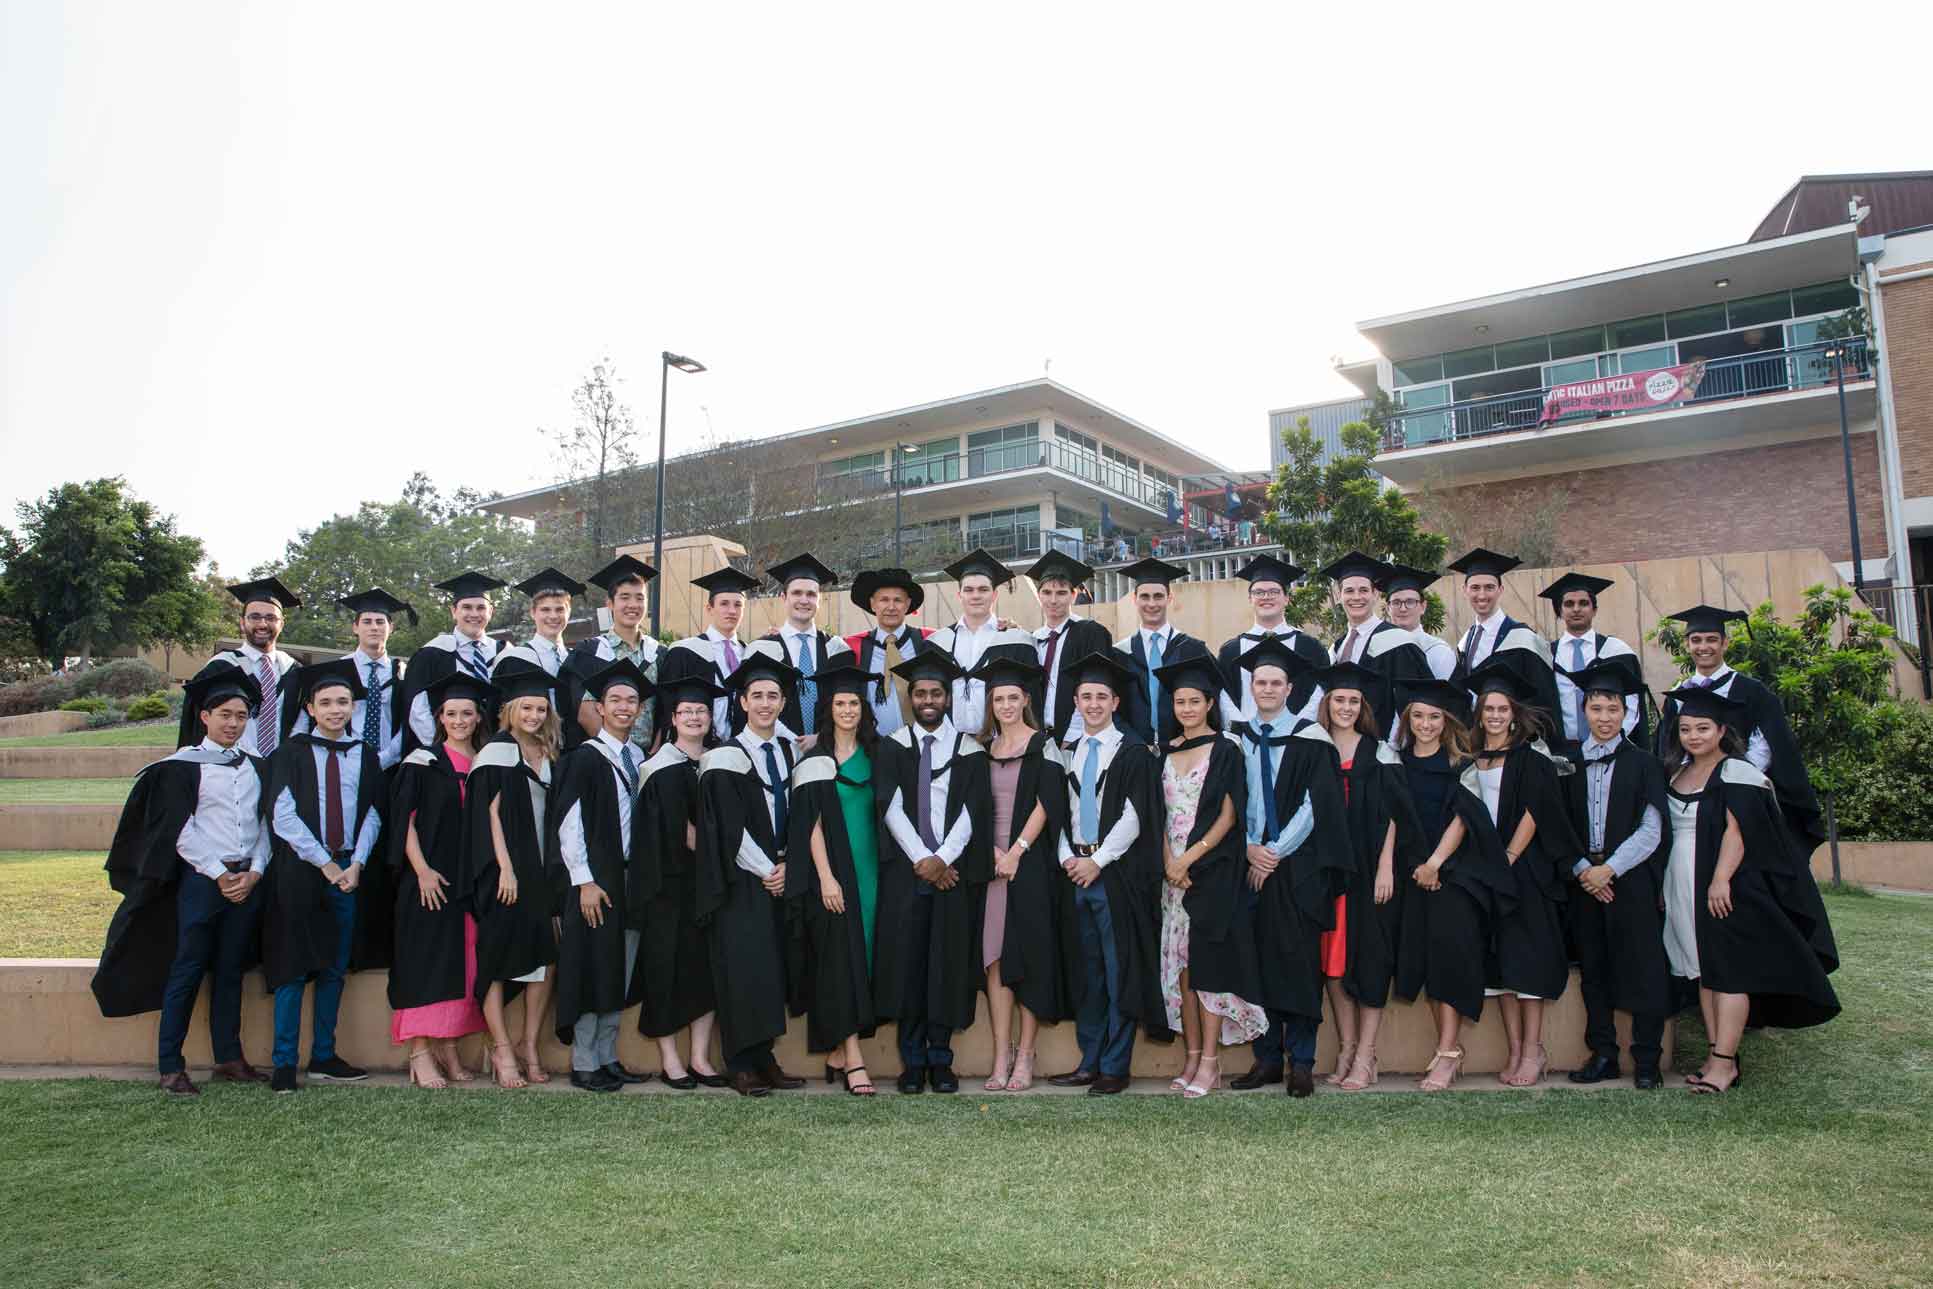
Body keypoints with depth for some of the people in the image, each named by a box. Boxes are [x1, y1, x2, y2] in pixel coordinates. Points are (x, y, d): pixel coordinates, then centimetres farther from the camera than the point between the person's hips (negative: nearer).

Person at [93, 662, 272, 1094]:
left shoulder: (257, 768, 12)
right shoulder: (183, 766, -1)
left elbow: (266, 826, 9)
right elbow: (180, 831, -6)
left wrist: (254, 872, -5)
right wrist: (220, 875, -11)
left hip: (247, 880, 4)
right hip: (201, 879, -4)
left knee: (230, 972, 10)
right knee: (187, 972, -1)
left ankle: (229, 1058, 18)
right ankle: (170, 1066, 7)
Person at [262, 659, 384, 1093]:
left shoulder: (364, 756, 10)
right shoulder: (291, 752, 0)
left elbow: (371, 814, 6)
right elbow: (283, 814, -7)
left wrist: (357, 863, -9)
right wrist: (325, 862, -12)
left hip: (349, 871, 3)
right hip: (298, 871, -3)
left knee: (335, 968, 8)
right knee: (293, 968, -2)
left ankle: (323, 1057, 17)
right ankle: (284, 1064, 5)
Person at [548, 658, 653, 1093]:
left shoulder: (639, 759, 11)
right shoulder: (585, 757, -7)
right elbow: (568, 824, -11)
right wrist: (585, 882, -16)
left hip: (630, 879, 6)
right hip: (594, 881, -6)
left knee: (620, 975, 11)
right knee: (592, 972, -1)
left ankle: (607, 1057, 20)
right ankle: (583, 1064, 8)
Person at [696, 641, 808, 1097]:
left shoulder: (789, 751, 10)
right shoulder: (725, 759, -8)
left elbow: (794, 817, 12)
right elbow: (729, 829, -11)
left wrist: (786, 864, -1)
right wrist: (766, 870, -9)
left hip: (779, 877, 5)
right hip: (741, 884, -5)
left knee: (771, 969, 6)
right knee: (743, 969, -5)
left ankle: (764, 1058, 14)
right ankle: (741, 1065, 3)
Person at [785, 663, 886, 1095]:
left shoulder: (874, 757, 10)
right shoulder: (815, 762, -1)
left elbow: (884, 813, 12)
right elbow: (811, 825, -6)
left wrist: (887, 870, 5)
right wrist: (825, 877, -14)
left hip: (868, 871, 4)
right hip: (831, 873, -4)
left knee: (860, 958, 6)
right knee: (840, 959, -7)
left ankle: (836, 1049, 17)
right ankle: (853, 1058, -9)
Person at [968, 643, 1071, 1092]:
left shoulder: (1043, 745, 0)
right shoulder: (986, 749, 13)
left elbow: (1047, 803, -8)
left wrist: (1017, 851, -13)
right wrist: (994, 852, -5)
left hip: (1032, 862, -4)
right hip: (993, 861, 4)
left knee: (1030, 958, -2)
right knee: (995, 960, -2)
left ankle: (1025, 1056, 5)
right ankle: (1001, 1058, 2)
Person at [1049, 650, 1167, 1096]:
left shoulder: (1133, 752, -2)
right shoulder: (1068, 753, 13)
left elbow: (1134, 817, -8)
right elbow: (1061, 812, 14)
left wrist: (1097, 861, -11)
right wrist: (1067, 856, -1)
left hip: (1116, 873, -5)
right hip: (1076, 871, 5)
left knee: (1119, 970, -1)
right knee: (1086, 970, 9)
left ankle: (1115, 1067, 6)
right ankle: (1089, 1062, 17)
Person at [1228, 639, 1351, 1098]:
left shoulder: (1310, 738, -2)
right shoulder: (1240, 739, 9)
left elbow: (1315, 806, -7)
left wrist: (1275, 852, -9)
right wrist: (1250, 848, -6)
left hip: (1299, 866, -3)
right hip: (1253, 864, 3)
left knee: (1299, 961, -2)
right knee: (1258, 961, 4)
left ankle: (1301, 1062, 6)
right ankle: (1267, 1058, 12)